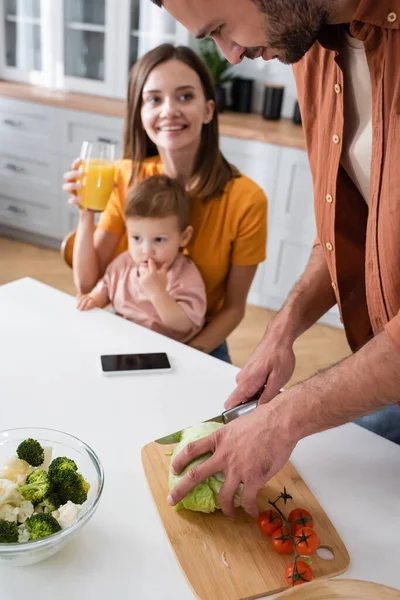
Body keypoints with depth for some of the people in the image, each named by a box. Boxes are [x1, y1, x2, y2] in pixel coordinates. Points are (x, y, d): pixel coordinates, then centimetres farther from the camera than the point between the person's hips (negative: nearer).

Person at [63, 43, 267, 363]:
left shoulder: (245, 199, -18)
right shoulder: (127, 178, -10)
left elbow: (233, 309, -8)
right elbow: (88, 286, -9)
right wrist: (86, 213, -22)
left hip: (200, 348, -1)